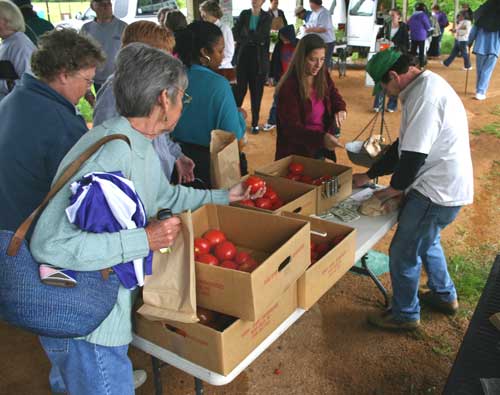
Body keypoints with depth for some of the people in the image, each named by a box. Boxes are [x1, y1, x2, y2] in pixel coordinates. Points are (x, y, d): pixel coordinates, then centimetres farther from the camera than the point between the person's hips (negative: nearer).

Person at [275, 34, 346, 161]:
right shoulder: (288, 87, -23)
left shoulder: (323, 75, -4)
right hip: (297, 152, -6)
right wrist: (321, 138, -40)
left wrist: (340, 109, -9)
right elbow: (292, 128, -26)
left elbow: (334, 95, 15)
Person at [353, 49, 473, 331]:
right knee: (427, 241, 28)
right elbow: (405, 145, 14)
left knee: (404, 253, 3)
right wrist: (370, 175, 13)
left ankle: (405, 315, 22)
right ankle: (445, 296, 46)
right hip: (447, 186, 10)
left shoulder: (425, 97, -23)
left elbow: (414, 154, -25)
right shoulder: (427, 85, 11)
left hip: (437, 191, -10)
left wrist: (396, 187, -7)